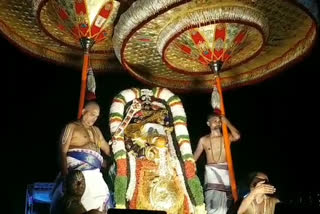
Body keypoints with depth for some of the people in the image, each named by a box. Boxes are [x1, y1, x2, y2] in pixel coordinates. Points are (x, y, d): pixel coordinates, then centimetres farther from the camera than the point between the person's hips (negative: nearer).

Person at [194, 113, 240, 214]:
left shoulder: (226, 137, 8)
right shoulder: (203, 140, 9)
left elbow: (237, 136, -14)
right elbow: (195, 156, 13)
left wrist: (227, 123, -4)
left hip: (225, 171, 1)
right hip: (211, 171, -1)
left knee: (224, 202, 2)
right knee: (212, 199, -13)